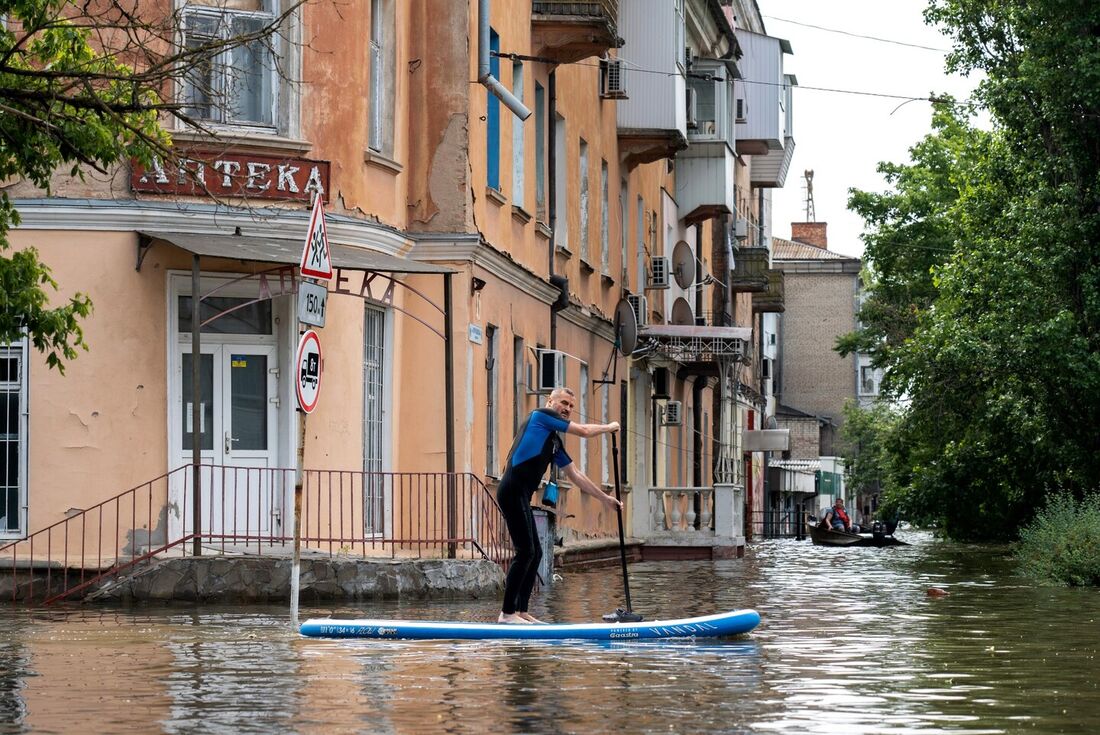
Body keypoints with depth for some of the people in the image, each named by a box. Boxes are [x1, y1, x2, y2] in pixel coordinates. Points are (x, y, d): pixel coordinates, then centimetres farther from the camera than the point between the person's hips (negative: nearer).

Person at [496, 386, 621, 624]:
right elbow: (583, 431, -3)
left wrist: (605, 498, 31)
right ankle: (507, 613, -11)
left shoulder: (555, 442, 24)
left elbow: (575, 475, 30)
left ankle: (521, 611, 14)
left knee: (535, 553, 11)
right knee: (525, 552, -12)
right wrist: (609, 427, 16)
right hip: (513, 491, -10)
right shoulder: (541, 415, 0)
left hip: (521, 497, 10)